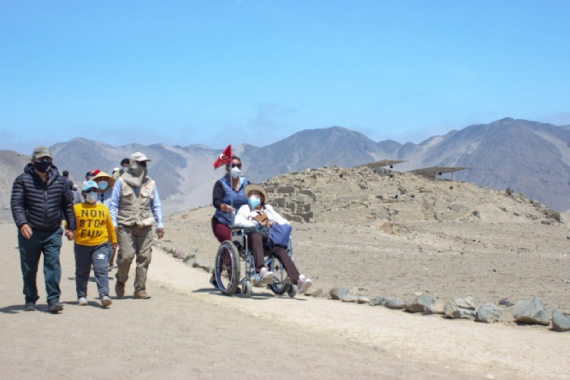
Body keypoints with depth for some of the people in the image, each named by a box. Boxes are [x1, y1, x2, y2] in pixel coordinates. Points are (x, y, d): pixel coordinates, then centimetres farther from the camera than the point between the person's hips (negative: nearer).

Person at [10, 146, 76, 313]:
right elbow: (16, 204, -9)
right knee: (29, 268, 8)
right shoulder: (23, 180, -1)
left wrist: (71, 227, 13)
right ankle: (30, 299, 22)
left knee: (53, 264, -9)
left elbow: (68, 205, 15)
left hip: (53, 232, 1)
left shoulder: (60, 181, 6)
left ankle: (53, 299, -8)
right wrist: (22, 223, -24)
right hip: (29, 233, -1)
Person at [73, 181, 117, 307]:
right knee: (82, 272, 11)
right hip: (81, 245, 0)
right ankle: (81, 296, 24)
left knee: (101, 270, -13)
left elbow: (109, 225, 19)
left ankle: (104, 295, -17)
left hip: (100, 245, 0)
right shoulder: (76, 208, 3)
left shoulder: (104, 209, 10)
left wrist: (113, 240, 26)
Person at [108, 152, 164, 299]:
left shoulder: (150, 183, 13)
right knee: (127, 255, -12)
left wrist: (160, 224, 8)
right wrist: (113, 223, -4)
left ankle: (140, 289, 8)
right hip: (125, 226, -3)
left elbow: (156, 205, 17)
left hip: (145, 226, 3)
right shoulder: (121, 182, 4)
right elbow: (113, 204, 6)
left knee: (144, 257, -2)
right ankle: (121, 281, 16)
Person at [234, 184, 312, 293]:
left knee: (280, 249, -33)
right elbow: (237, 222, 3)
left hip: (271, 238, 2)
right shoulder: (245, 208, 25)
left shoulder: (268, 208, 34)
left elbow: (285, 223, 26)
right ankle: (261, 269, -56)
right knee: (256, 235, -40)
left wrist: (276, 225, 2)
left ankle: (298, 279, -52)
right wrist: (258, 224, -6)